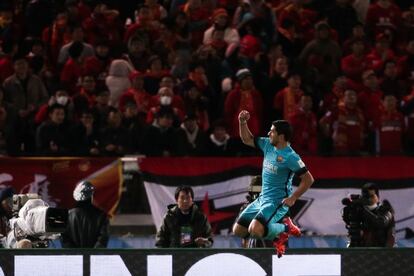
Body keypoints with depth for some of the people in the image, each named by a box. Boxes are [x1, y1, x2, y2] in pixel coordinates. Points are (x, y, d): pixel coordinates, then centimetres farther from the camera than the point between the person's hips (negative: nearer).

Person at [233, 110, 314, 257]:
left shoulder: (290, 157, -18)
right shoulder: (268, 145, 5)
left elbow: (308, 179, -16)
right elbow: (247, 139, 19)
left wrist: (292, 198, -18)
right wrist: (242, 122, 3)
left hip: (277, 202, -8)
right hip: (262, 199, 8)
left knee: (255, 230, -29)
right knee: (238, 230, 6)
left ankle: (284, 228, 1)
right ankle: (278, 224, 18)